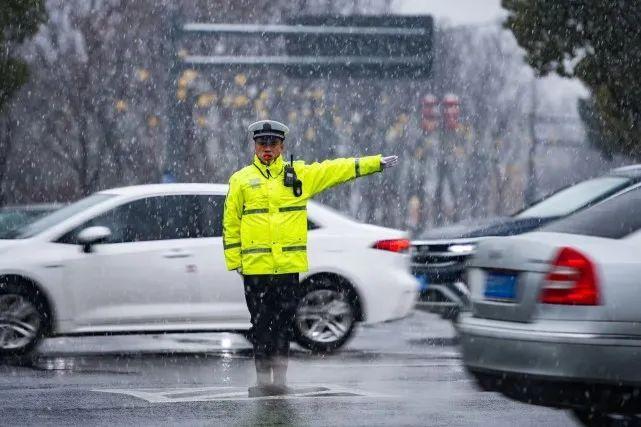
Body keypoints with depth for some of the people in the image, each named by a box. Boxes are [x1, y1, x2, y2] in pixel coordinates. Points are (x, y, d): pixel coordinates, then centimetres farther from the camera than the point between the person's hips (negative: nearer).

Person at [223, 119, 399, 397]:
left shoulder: (300, 175, 10)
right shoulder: (241, 180, 7)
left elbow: (337, 170, 14)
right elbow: (230, 223, 9)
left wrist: (377, 163, 13)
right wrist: (234, 260, 4)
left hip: (289, 266, 1)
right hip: (256, 267, -1)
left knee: (283, 326, 4)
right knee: (261, 327, -1)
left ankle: (279, 380, 10)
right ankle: (263, 381, 4)